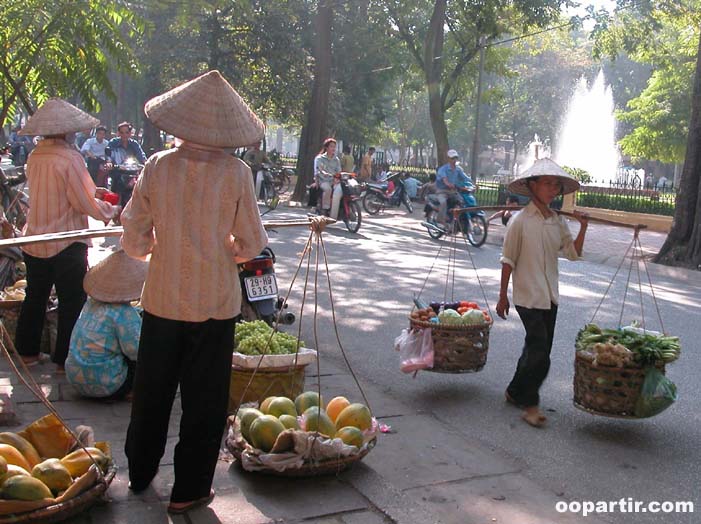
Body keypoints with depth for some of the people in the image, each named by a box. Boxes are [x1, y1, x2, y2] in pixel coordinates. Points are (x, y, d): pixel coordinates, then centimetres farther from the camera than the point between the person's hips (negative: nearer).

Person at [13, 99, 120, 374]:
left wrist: (92, 190, 15)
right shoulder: (70, 158, -19)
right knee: (71, 302, 5)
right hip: (66, 245, -7)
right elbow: (86, 205, -18)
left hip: (34, 242, 7)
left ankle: (28, 351, 31)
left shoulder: (34, 156, 3)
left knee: (34, 298, 19)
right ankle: (65, 359, 12)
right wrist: (112, 211, -1)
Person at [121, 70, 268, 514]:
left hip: (162, 299, 3)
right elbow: (251, 245, -7)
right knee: (204, 399, 12)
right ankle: (189, 490, 23)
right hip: (214, 302, -2)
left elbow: (134, 240, -3)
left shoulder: (158, 166, -7)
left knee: (152, 391, 20)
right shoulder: (236, 172, -12)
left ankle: (141, 473, 38)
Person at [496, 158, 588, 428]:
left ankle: (516, 392, 30)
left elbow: (573, 253, 3)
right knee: (539, 350, -9)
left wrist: (583, 227, -10)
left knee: (538, 349, 12)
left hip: (550, 295, 6)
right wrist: (502, 296, -6)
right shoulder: (520, 221, -10)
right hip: (528, 295, -6)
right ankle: (529, 403, 7)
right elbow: (508, 260, -7)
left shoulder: (558, 221, 7)